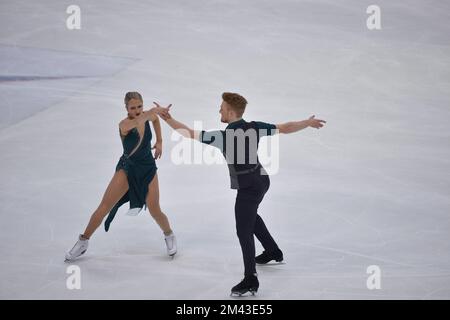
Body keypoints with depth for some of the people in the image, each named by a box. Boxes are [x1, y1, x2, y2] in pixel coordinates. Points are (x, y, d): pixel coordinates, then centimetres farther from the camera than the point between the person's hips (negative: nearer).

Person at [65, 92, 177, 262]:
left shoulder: (147, 116, -8)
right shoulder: (124, 124, -23)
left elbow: (155, 118, 18)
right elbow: (137, 122, -48)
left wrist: (159, 142, 11)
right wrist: (155, 110, -61)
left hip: (148, 168, 3)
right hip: (127, 168, -2)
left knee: (155, 211, -1)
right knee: (104, 207, -7)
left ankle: (169, 235, 30)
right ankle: (83, 241, 12)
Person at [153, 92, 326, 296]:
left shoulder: (222, 137, -25)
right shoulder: (255, 127, -10)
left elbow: (189, 134, -22)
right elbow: (286, 128, -2)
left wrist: (167, 118, -11)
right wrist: (309, 123, 14)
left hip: (248, 188, -7)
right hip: (262, 180, 8)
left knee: (244, 232, 1)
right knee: (251, 215, 31)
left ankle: (250, 280, 5)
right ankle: (273, 251, 44)